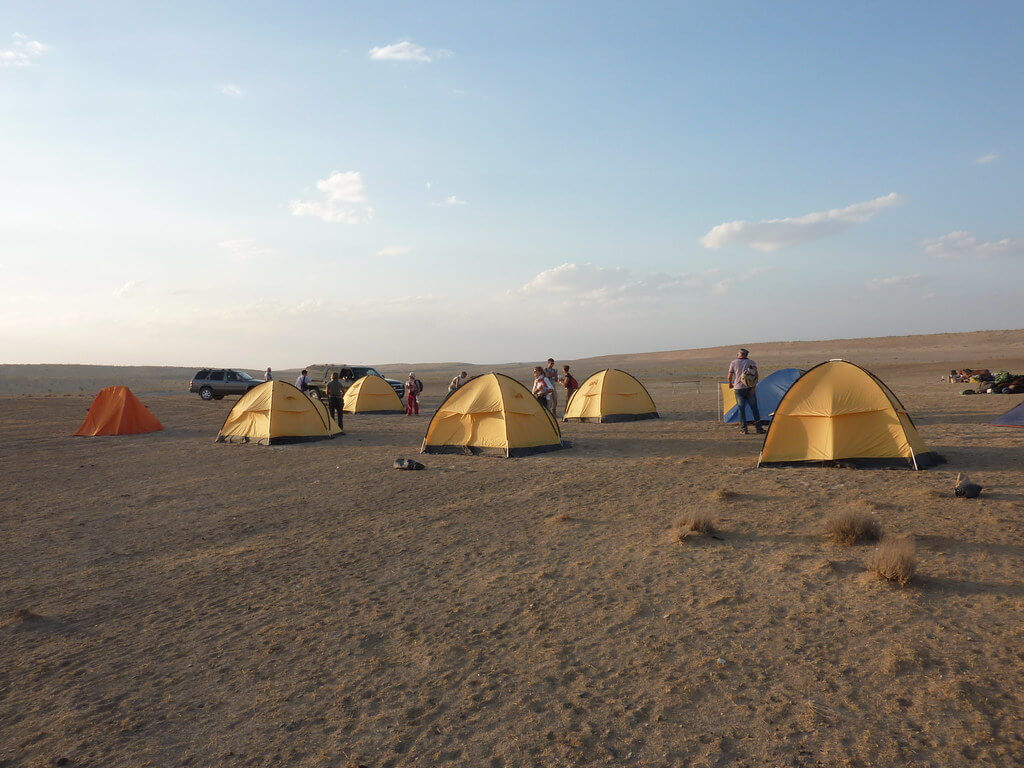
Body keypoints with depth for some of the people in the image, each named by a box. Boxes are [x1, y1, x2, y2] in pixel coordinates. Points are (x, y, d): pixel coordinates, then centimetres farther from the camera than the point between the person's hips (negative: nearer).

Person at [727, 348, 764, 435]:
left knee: (741, 409, 4)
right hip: (749, 389, 1)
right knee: (754, 408, 8)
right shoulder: (751, 362, 6)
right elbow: (756, 376, -5)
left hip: (738, 389, -1)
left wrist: (730, 384, 21)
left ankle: (744, 429, 2)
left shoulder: (733, 363, 2)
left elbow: (730, 376, 2)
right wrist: (753, 387, -7)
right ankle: (758, 428, 8)